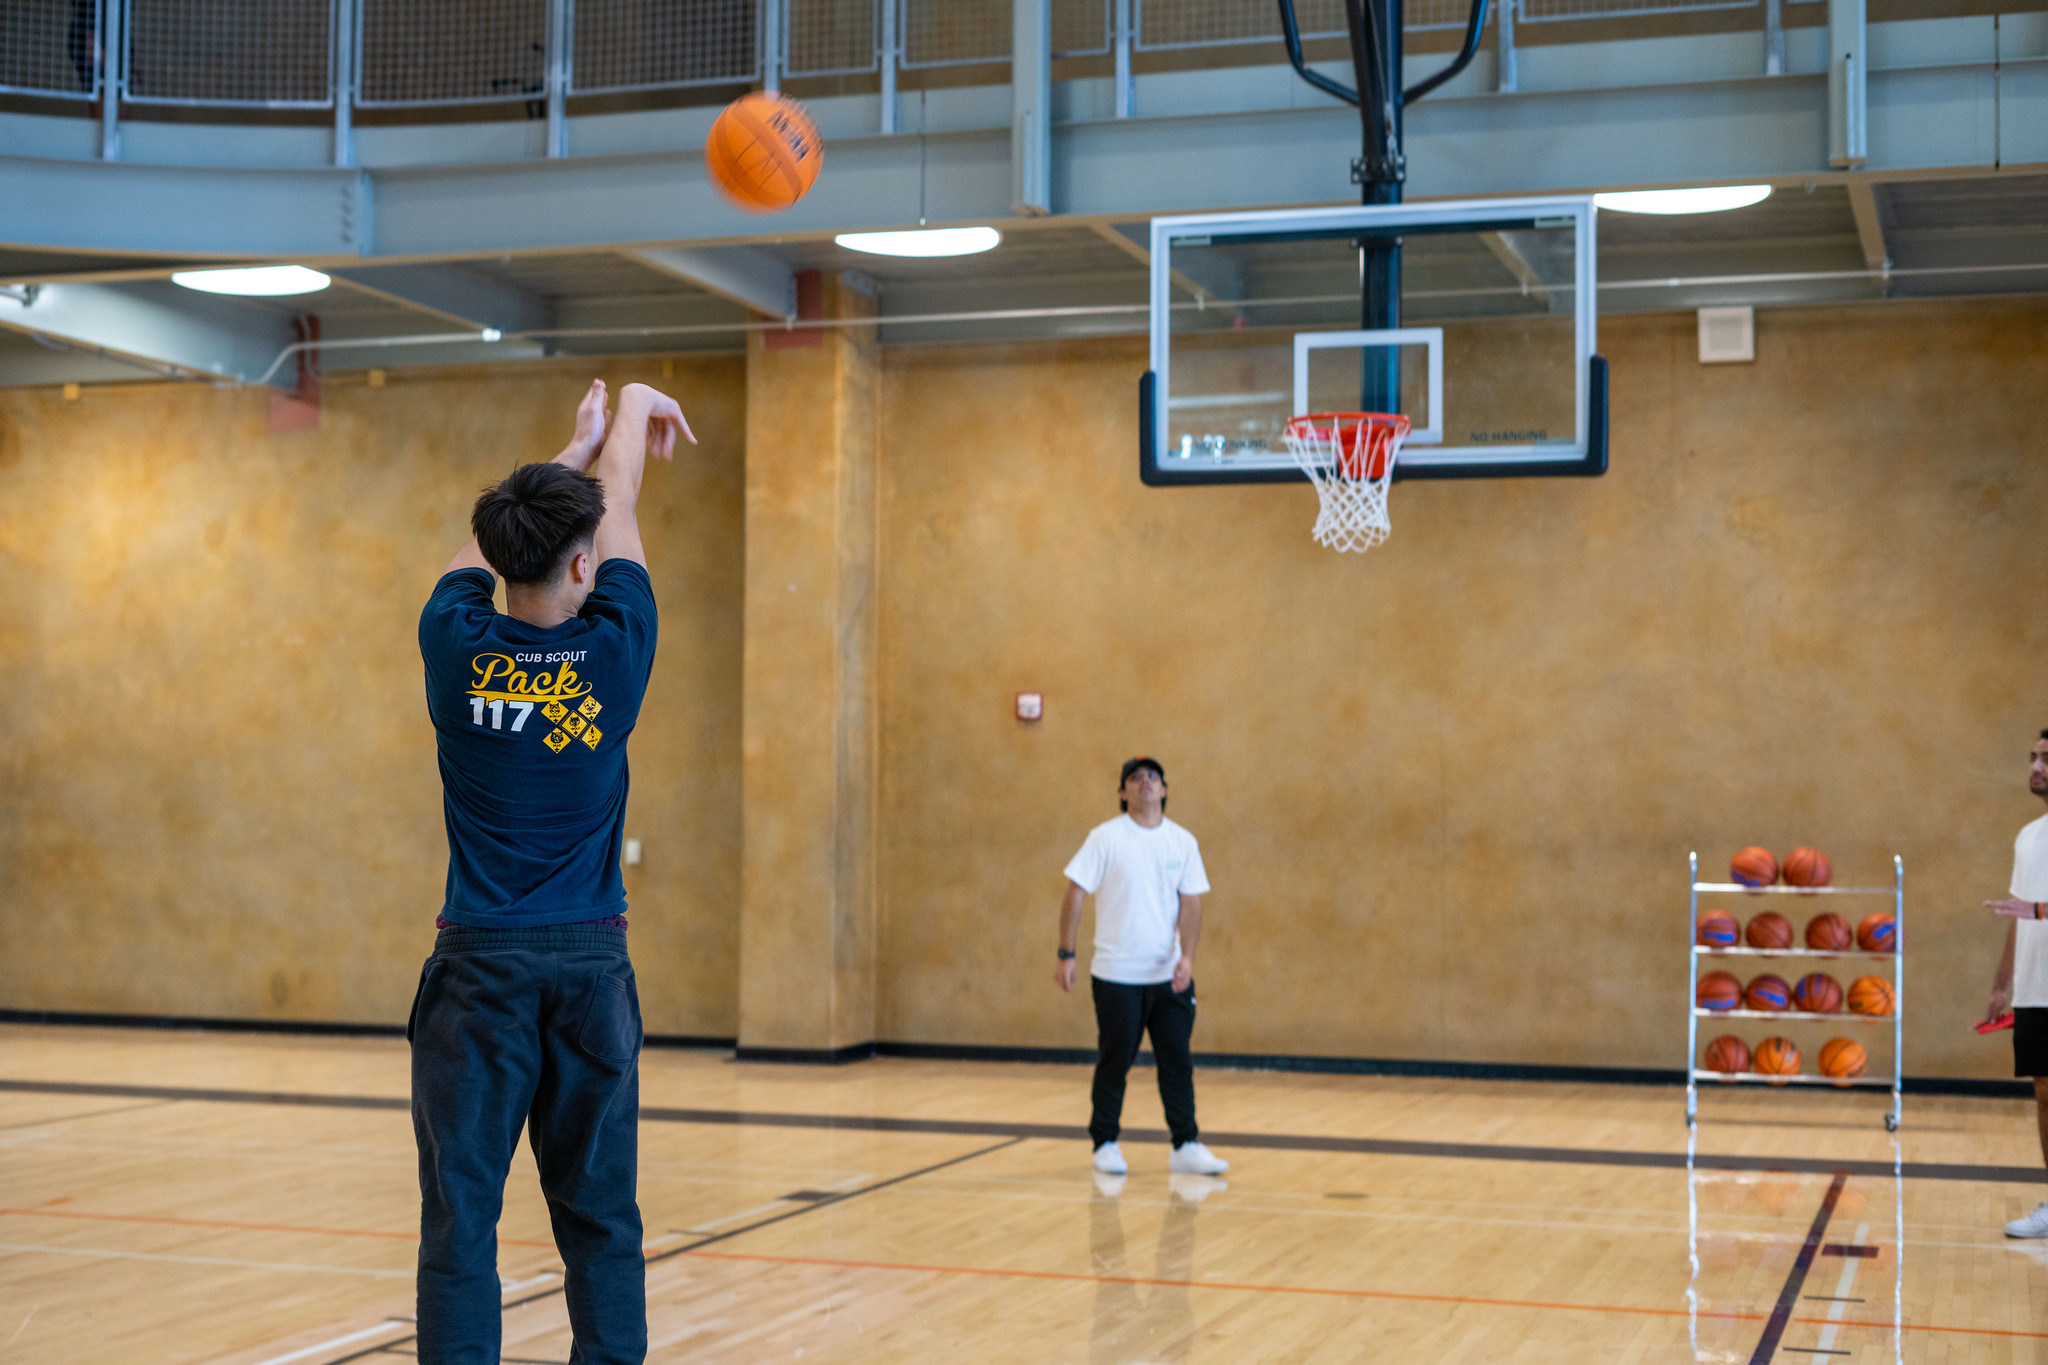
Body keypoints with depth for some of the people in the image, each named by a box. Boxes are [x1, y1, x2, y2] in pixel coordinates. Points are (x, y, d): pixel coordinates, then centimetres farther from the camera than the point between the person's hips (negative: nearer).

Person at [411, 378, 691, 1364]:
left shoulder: (457, 646, -6)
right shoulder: (613, 650, -7)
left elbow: (486, 540, 15)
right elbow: (619, 506, 11)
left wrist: (579, 445, 29)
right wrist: (637, 413, 27)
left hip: (478, 961, 0)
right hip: (590, 961, 0)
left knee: (461, 1213, 1)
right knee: (599, 1214, 8)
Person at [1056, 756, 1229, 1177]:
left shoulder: (1183, 842, 4)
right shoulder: (1105, 838, -5)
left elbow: (1190, 903, 1)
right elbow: (1075, 894, -4)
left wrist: (1187, 957, -13)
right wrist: (1066, 955, -8)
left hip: (1171, 976, 3)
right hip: (1117, 975, -3)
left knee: (1177, 1062, 4)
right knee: (1114, 1063, 4)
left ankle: (1186, 1146, 10)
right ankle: (1105, 1145, 16)